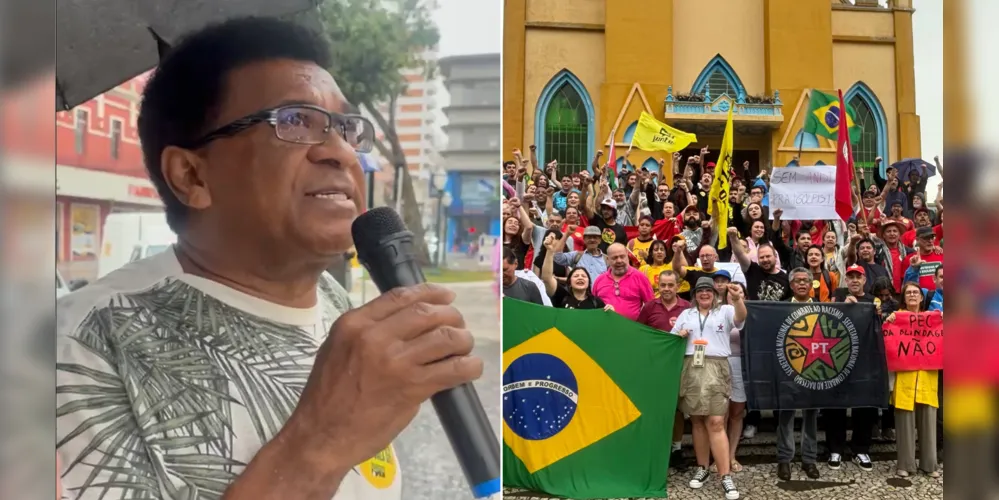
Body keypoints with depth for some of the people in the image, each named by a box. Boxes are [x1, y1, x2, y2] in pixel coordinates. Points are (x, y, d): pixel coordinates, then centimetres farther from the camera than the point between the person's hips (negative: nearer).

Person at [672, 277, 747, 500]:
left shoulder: (725, 311, 8)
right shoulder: (686, 314, 19)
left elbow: (740, 317, -15)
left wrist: (738, 300, -36)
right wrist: (679, 335, -1)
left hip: (716, 369, -3)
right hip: (691, 369, 4)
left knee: (716, 423, -11)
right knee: (697, 421, 7)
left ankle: (725, 476, -9)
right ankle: (702, 468, 20)